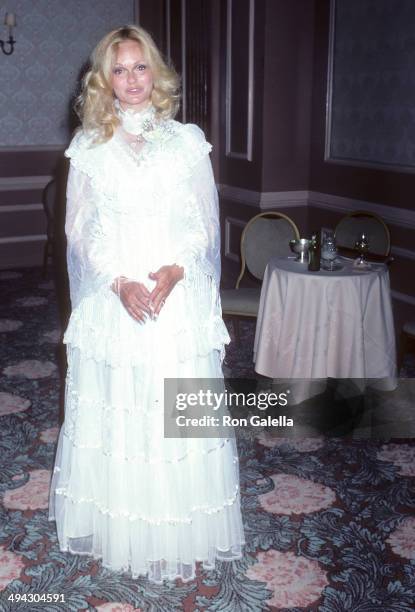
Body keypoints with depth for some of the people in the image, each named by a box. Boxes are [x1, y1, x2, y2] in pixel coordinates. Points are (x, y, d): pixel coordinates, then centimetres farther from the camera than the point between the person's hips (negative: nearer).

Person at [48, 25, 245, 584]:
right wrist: (120, 281, -13)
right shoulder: (89, 146, 5)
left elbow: (205, 222, 3)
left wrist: (174, 270, -15)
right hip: (111, 300, 1)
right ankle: (116, 530, 25)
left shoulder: (187, 141, 4)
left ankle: (181, 535, 22)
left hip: (179, 296, 0)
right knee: (113, 416, 6)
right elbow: (79, 227, 3)